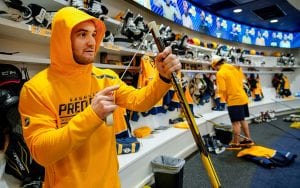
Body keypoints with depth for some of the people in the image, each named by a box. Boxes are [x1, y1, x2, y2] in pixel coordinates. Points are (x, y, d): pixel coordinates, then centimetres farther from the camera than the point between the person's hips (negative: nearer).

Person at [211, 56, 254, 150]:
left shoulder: (220, 73, -13)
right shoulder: (234, 68, 11)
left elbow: (222, 89, -16)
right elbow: (241, 79, 17)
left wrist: (226, 99, 1)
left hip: (234, 100, -8)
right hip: (243, 97, 8)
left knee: (235, 122, 0)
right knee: (242, 120, 19)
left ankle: (236, 143, 10)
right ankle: (248, 139, 30)